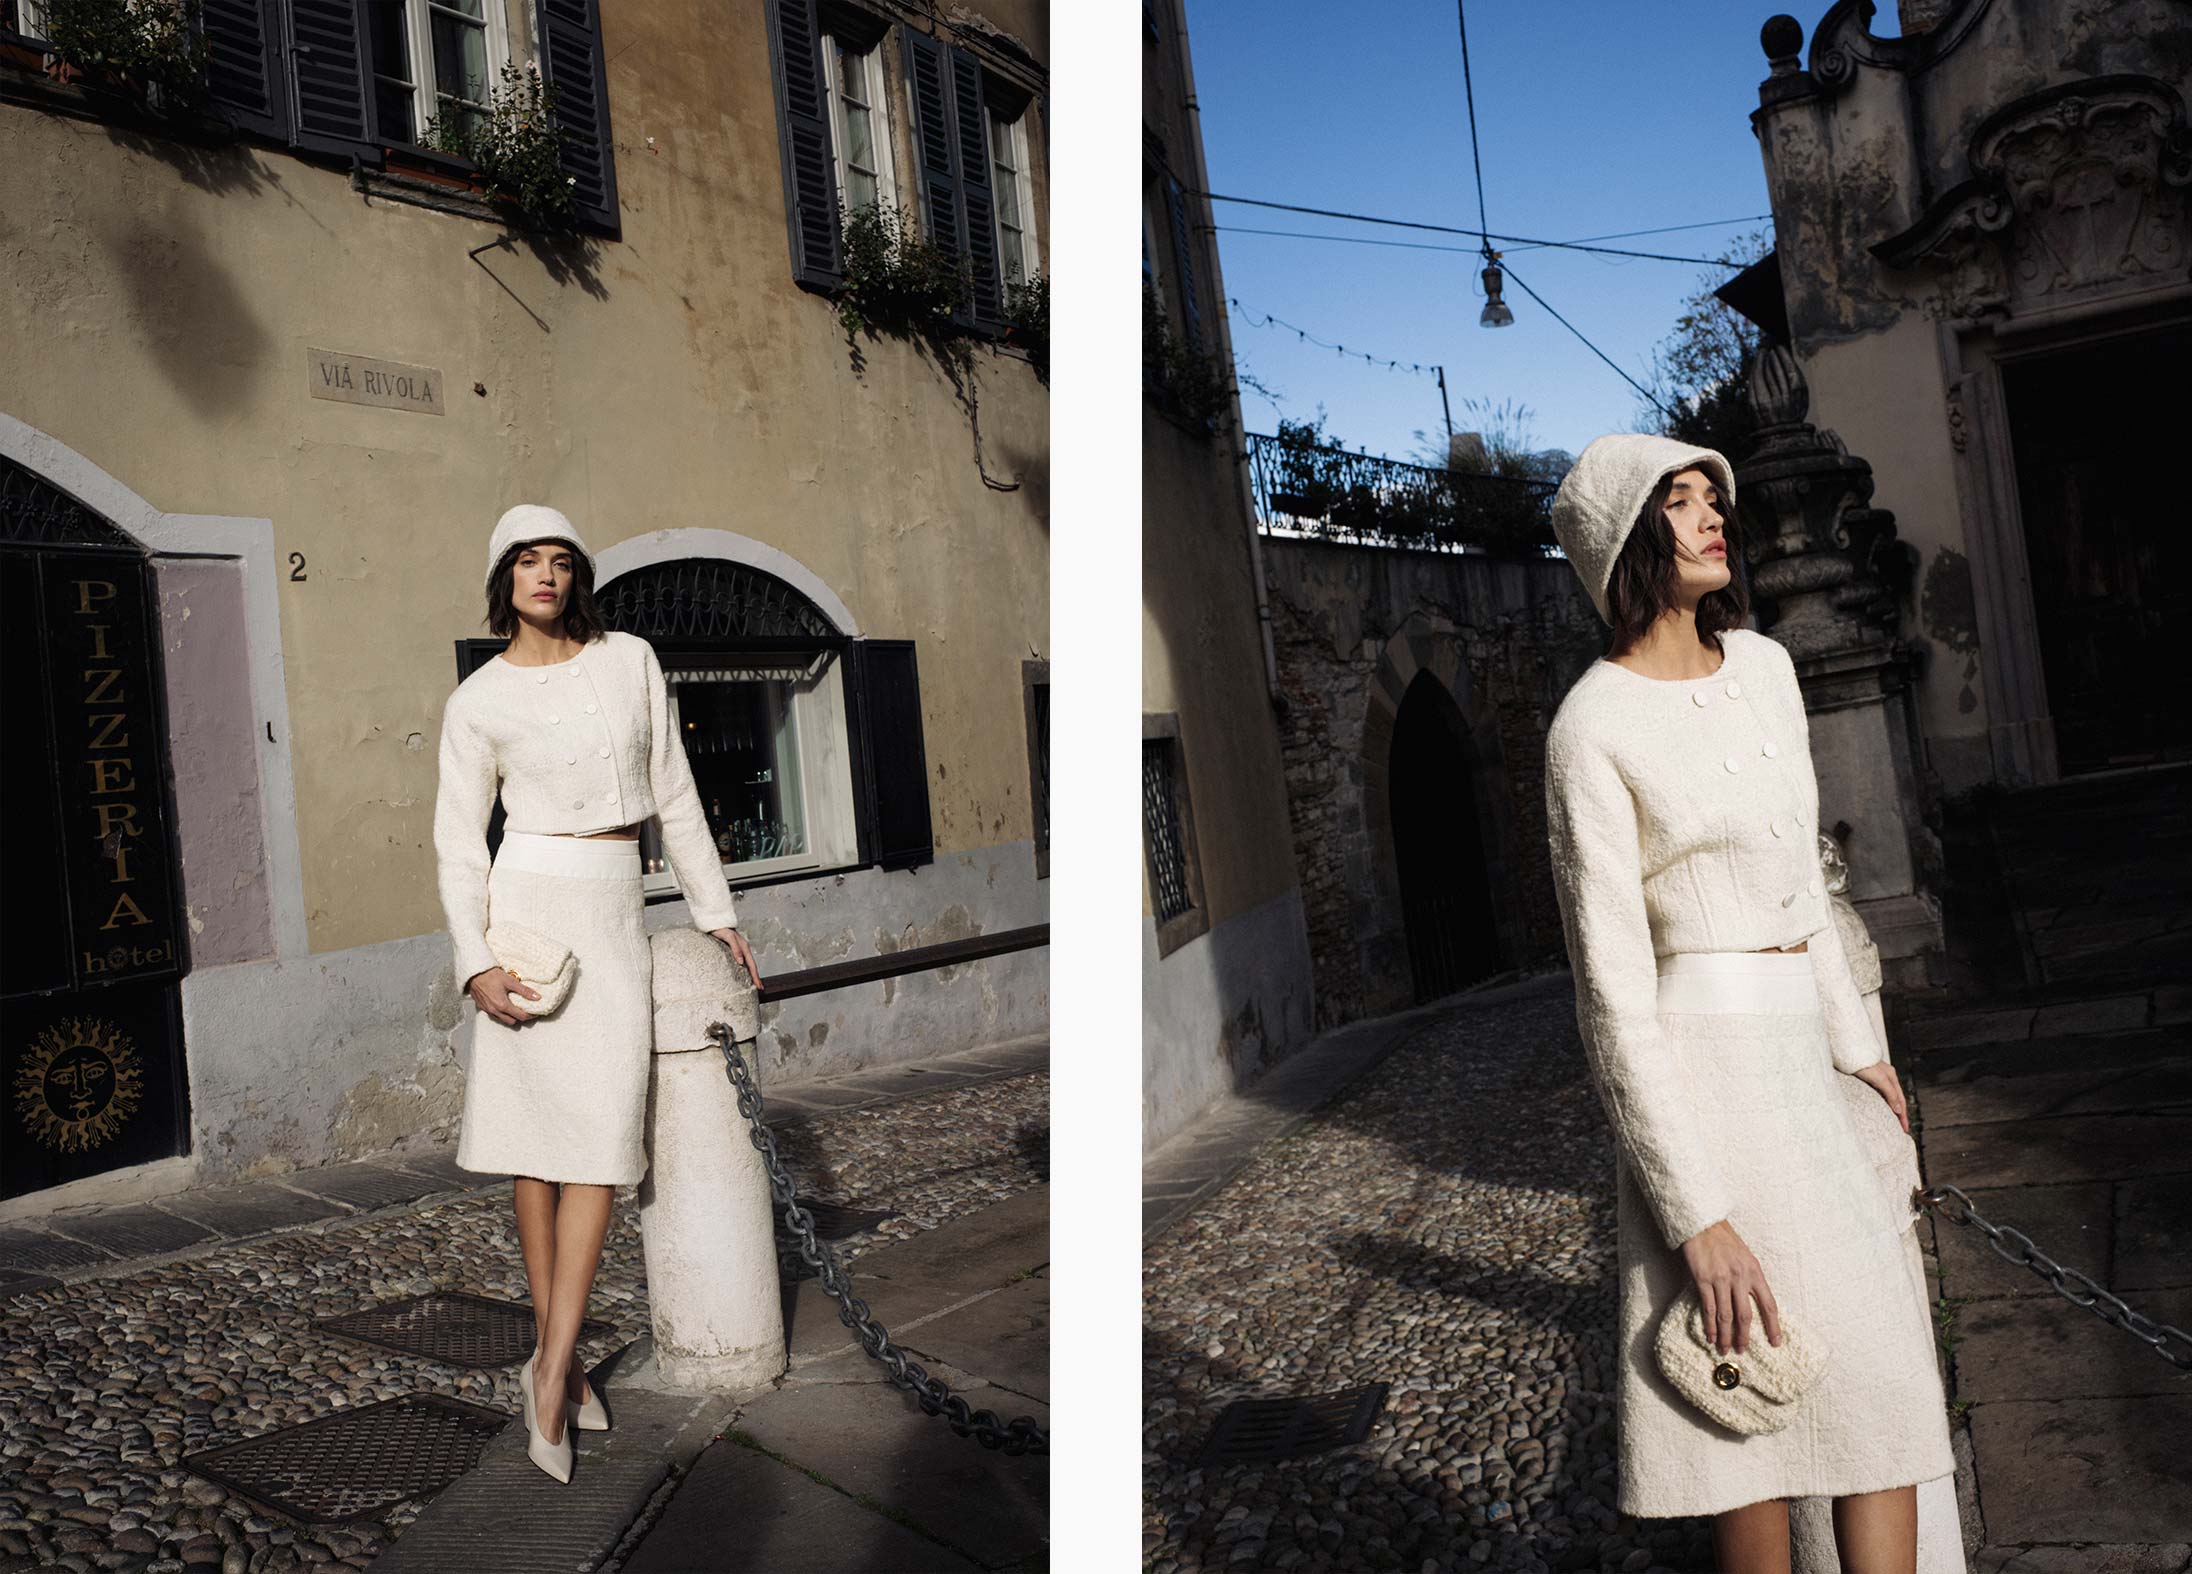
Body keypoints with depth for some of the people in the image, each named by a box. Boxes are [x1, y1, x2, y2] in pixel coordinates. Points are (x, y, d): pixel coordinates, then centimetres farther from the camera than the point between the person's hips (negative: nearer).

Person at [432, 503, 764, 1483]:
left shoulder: (630, 661, 7)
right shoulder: (477, 701, 1)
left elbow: (672, 794, 11)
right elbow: (458, 841, 1)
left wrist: (715, 911, 11)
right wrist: (475, 963, -12)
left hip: (615, 915, 2)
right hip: (529, 905, -2)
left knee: (606, 1131, -7)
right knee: (537, 1127, 1)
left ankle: (551, 1366, 0)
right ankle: (559, 1356, 13)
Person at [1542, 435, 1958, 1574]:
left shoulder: (1764, 665, 11)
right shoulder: (1594, 727, -12)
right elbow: (1613, 983, -16)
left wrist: (1849, 1037, 24)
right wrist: (1698, 1215, -19)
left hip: (1794, 1051, 8)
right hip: (1704, 1061, -7)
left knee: (1879, 1374, 9)